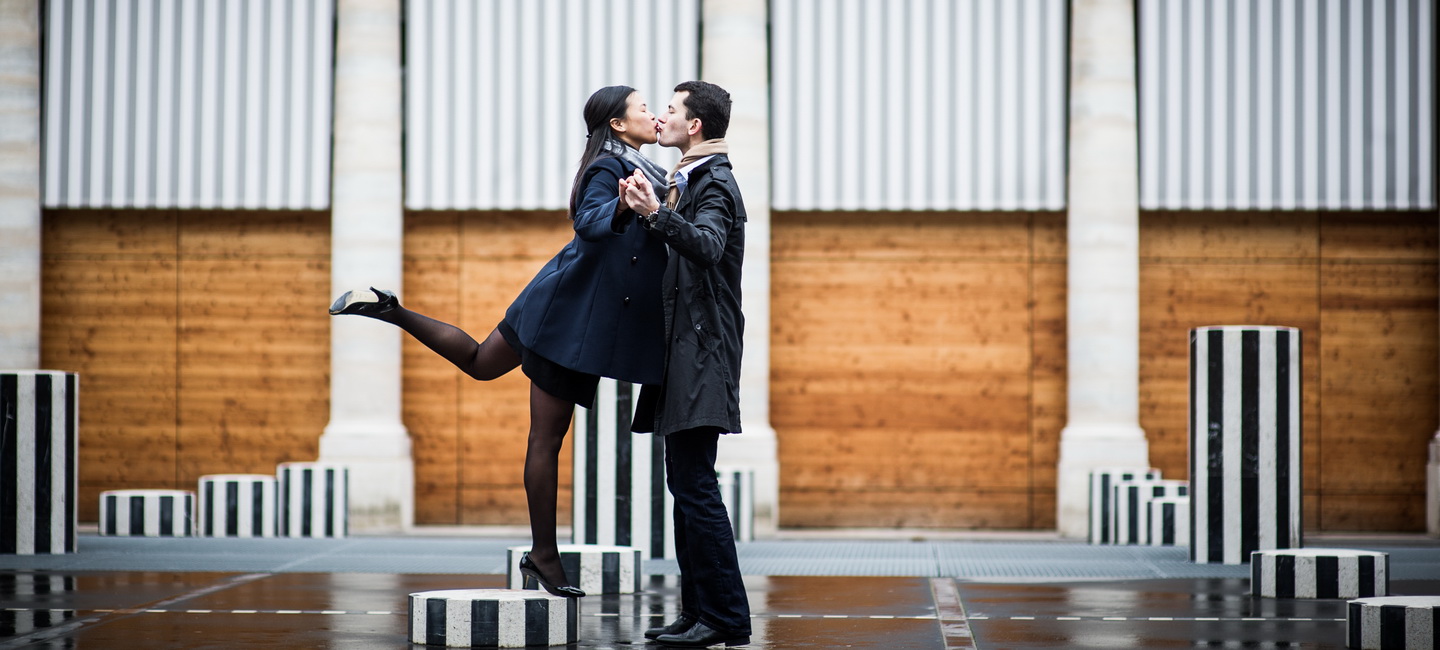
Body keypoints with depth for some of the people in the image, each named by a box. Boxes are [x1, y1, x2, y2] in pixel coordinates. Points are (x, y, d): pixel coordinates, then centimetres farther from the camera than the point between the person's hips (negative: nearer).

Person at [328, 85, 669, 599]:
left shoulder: (642, 172, 10)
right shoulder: (607, 169, -16)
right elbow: (589, 223, -34)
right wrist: (621, 205, -52)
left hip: (593, 317, 9)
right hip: (573, 311, -9)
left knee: (480, 361, 25)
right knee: (547, 438, -2)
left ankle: (389, 310, 25)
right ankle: (544, 556, 3)